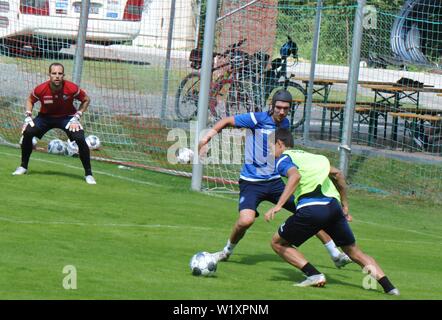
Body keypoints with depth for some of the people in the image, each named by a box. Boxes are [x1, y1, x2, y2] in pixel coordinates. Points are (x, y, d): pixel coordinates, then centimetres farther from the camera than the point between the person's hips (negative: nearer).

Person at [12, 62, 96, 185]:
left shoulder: (72, 88, -26)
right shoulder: (41, 89, -22)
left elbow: (86, 100, -8)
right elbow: (30, 100, 1)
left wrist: (76, 117, -16)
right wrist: (28, 117, -10)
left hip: (67, 117, -2)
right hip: (46, 117, 2)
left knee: (80, 139, -23)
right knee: (27, 132, -19)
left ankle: (88, 174, -7)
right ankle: (23, 167, 3)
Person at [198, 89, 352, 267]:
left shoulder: (285, 123, 7)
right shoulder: (257, 119, -12)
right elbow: (227, 121, -6)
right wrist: (209, 135, -19)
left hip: (275, 181, 6)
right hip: (251, 182, -6)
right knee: (246, 220, -28)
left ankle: (335, 255, 14)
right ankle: (227, 251, 3)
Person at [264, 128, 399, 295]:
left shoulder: (283, 159, 8)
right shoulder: (308, 156, 30)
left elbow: (295, 176, -15)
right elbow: (337, 174, 34)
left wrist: (278, 206, -23)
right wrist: (344, 203, 41)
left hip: (311, 208, -6)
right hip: (333, 205, 6)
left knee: (278, 243, 12)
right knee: (353, 250, 17)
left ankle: (314, 275, -3)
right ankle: (388, 285, 0)